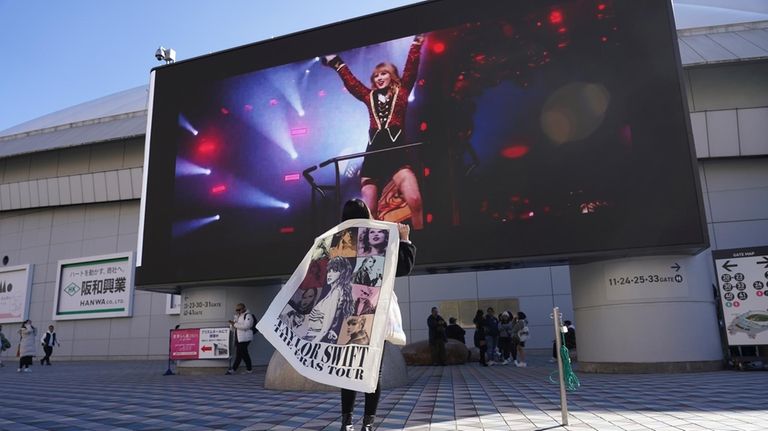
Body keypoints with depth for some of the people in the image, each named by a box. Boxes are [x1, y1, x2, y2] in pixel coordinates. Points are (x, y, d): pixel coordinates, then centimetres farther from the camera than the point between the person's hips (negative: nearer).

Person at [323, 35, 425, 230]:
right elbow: (350, 81, 30)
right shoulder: (370, 97, 21)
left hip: (398, 151, -3)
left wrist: (417, 41, 9)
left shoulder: (401, 92, 14)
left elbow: (411, 67, 8)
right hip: (373, 155, 4)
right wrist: (336, 62, 36)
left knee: (414, 200, -24)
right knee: (368, 211, -5)